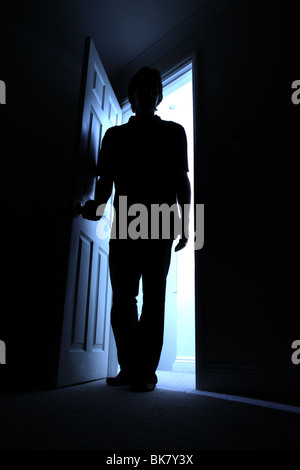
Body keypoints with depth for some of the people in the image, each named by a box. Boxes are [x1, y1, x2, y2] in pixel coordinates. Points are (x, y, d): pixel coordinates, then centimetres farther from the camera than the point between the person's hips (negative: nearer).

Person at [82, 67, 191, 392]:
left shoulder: (173, 132, 16)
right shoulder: (114, 135, 19)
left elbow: (181, 181, 10)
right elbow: (106, 180, 12)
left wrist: (184, 225, 1)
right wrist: (98, 206, -9)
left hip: (160, 227, -2)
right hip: (124, 226, 2)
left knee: (153, 299, -4)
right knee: (122, 299, 1)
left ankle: (146, 371, 3)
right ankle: (129, 368, 15)